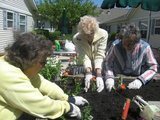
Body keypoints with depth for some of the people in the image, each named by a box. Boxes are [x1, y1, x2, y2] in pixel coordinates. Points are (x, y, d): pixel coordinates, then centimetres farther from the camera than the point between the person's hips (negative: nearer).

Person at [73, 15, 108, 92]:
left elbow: (100, 55, -28)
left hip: (100, 67, 0)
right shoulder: (76, 38, -25)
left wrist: (99, 75, -37)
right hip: (84, 68, 0)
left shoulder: (103, 34, -26)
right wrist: (88, 72, -41)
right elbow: (84, 57, -26)